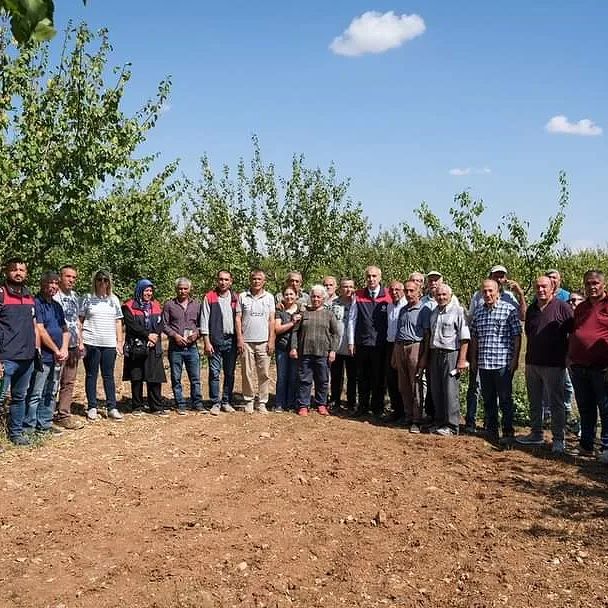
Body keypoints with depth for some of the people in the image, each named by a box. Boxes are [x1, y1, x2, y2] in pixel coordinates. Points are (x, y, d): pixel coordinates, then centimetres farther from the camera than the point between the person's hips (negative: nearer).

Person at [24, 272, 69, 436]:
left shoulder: (57, 306, 16)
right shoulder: (36, 303, -9)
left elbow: (65, 330, 18)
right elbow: (40, 331, -15)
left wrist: (64, 349, 1)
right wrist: (56, 350, -9)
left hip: (56, 358, 8)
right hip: (42, 356, -8)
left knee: (50, 394, 13)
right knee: (35, 394, -5)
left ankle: (45, 424, 21)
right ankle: (28, 427, 1)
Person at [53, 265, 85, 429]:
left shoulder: (74, 296, 13)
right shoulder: (54, 296, -11)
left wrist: (80, 342, 14)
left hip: (73, 346, 7)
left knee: (69, 383, 11)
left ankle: (64, 414, 19)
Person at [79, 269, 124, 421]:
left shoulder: (113, 299, 11)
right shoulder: (88, 298, 3)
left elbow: (118, 322, 12)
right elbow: (79, 321, 2)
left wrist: (119, 342, 6)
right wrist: (80, 342, -5)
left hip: (109, 344, 2)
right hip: (91, 343, -2)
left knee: (109, 376, 6)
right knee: (91, 376, 4)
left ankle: (112, 408, 11)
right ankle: (92, 408, 12)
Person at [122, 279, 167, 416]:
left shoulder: (156, 305, 14)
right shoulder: (129, 307, 0)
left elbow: (160, 324, 7)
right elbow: (132, 325, -9)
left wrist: (155, 336, -10)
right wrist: (148, 335, -11)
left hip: (154, 347, 3)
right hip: (136, 347, -3)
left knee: (154, 378, 0)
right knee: (136, 378, 3)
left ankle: (156, 407, 4)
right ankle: (137, 407, 13)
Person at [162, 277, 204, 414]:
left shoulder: (196, 305, 9)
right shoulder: (169, 304, 3)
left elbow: (201, 323, 13)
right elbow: (164, 324, 2)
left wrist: (196, 333, -6)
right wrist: (175, 335, -11)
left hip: (192, 346, 1)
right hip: (175, 347, -1)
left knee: (195, 378, 4)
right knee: (176, 378, 5)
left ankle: (197, 404, 13)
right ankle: (180, 405, 13)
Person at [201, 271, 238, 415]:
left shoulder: (235, 298, 9)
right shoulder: (209, 297, 1)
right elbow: (204, 321, -1)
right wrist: (207, 342, -7)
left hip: (231, 340, 3)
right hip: (215, 341, -3)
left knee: (230, 373, 8)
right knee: (214, 373, -1)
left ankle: (226, 402, 18)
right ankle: (215, 403, 7)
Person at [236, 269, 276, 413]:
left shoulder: (269, 297, 7)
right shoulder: (242, 297, 4)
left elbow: (271, 320, 6)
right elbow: (238, 319, 3)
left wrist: (271, 340, 0)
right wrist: (239, 339, -4)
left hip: (263, 342, 1)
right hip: (246, 342, -1)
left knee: (264, 374, 1)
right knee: (248, 373, 3)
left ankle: (262, 402, 9)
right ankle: (249, 401, 14)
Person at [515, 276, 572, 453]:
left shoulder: (562, 308, -7)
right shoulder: (532, 309, 11)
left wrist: (568, 355, -5)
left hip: (553, 364, -6)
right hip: (532, 363, 6)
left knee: (555, 403, 0)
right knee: (534, 402, 14)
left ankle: (559, 439, 8)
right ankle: (536, 434, 26)